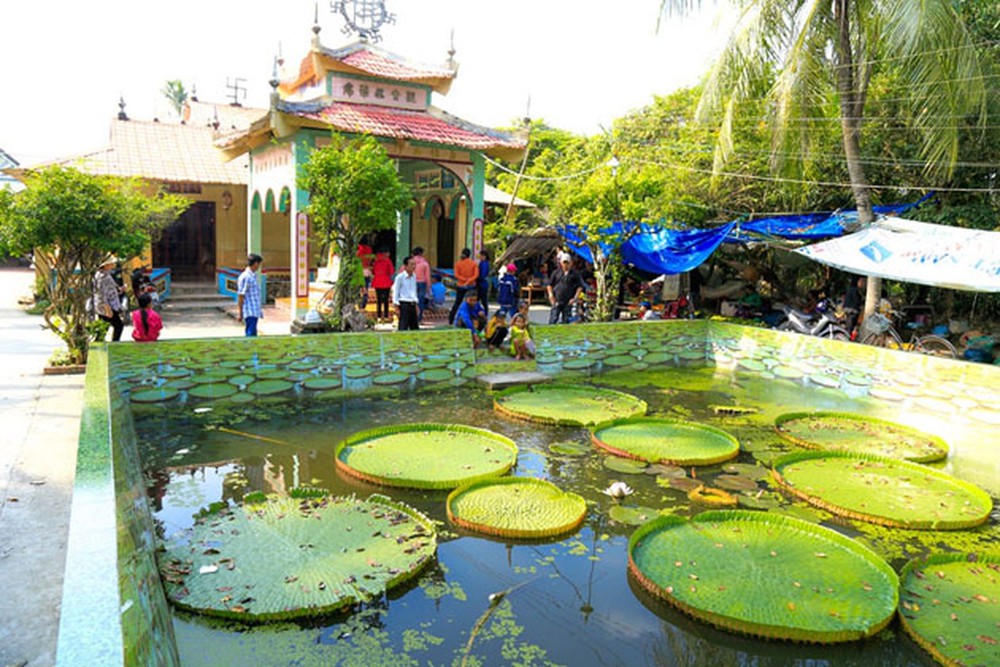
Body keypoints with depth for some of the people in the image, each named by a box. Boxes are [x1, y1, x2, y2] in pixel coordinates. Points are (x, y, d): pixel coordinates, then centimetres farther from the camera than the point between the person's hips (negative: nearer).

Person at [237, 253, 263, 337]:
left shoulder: (253, 276, 15)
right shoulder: (245, 277, -14)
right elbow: (240, 296, -14)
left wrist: (259, 311, 24)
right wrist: (240, 314, -13)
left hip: (255, 312, 9)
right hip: (250, 313, -9)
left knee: (251, 334, 13)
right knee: (251, 335, -10)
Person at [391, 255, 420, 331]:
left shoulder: (414, 276, 11)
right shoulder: (400, 277, -10)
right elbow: (395, 292, -8)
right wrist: (396, 306, -11)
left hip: (412, 304, 7)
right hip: (404, 304, -7)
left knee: (415, 327, 10)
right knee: (403, 327, -7)